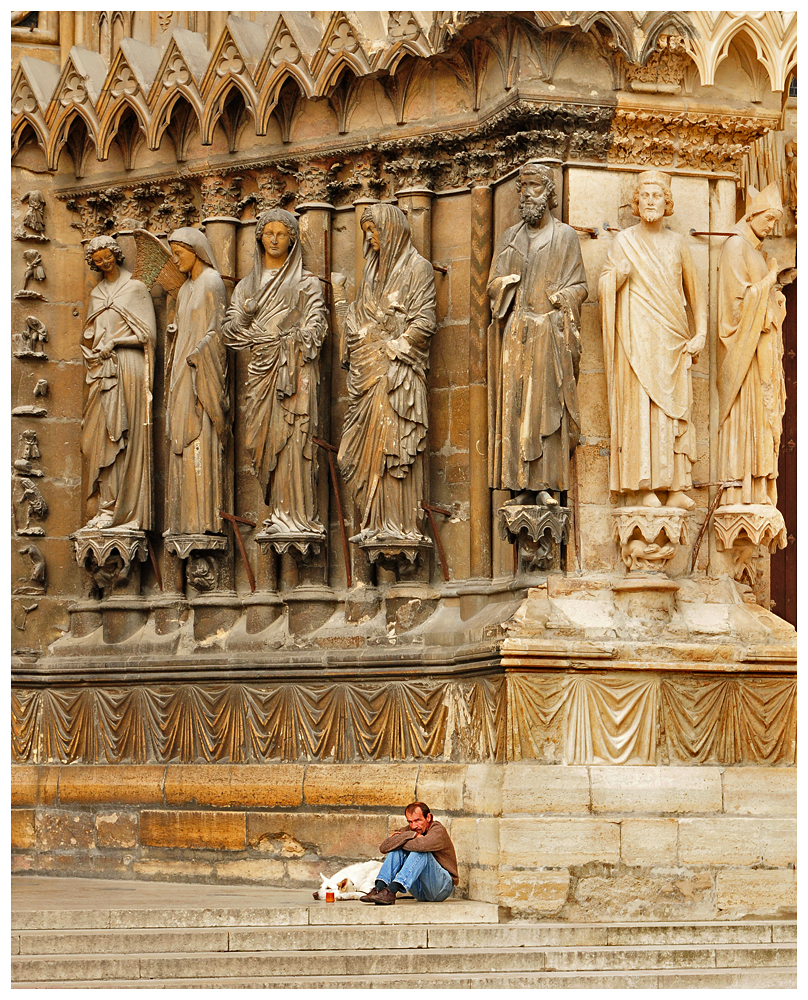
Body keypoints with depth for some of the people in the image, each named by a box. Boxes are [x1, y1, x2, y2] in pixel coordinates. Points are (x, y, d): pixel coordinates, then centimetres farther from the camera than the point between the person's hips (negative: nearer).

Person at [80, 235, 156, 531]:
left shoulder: (136, 288, 3)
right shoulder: (97, 293, 20)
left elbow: (147, 332, -2)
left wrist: (113, 342, -6)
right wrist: (97, 352, 1)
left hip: (128, 365, -5)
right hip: (103, 369, 5)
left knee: (126, 436, -9)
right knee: (102, 436, -3)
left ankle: (123, 510, -11)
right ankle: (108, 508, -3)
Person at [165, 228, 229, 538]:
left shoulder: (212, 283, -6)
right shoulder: (186, 288, 20)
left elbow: (215, 331, -13)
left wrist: (195, 360, -19)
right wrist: (176, 379, 15)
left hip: (202, 372, -9)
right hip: (183, 376, 9)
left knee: (200, 442, -12)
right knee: (182, 443, 4)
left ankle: (205, 519, -14)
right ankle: (185, 520, 4)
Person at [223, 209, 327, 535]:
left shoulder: (307, 284, 7)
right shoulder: (247, 285, 18)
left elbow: (313, 331, -2)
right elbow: (231, 332, 9)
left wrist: (280, 338, -11)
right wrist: (244, 316, -10)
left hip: (293, 370, -4)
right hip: (260, 373, 4)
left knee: (291, 441, -11)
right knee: (264, 442, -1)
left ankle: (296, 514, -12)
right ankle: (279, 514, 1)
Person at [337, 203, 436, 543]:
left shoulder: (417, 267, -1)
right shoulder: (373, 270, 20)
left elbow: (424, 322, -9)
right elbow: (355, 317, 22)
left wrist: (391, 349, -12)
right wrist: (355, 354, 6)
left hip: (398, 370, -7)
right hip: (368, 370, 7)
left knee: (393, 443, -11)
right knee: (370, 447, 1)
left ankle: (400, 524, -12)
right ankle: (376, 524, 1)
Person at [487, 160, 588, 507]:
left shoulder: (565, 236, 8)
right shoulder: (510, 237, 17)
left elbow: (578, 286, 5)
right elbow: (494, 283, 15)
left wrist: (558, 298, -12)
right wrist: (510, 282, -5)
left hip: (550, 332, -3)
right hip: (516, 333, 3)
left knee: (548, 404, -9)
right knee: (515, 406, -4)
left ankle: (547, 484, -11)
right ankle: (522, 484, -4)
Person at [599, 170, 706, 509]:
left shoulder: (677, 243, 14)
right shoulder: (625, 241, 6)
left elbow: (694, 291, 16)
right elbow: (605, 286, 7)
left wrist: (701, 333, 5)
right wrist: (618, 276, -15)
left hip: (674, 340, 3)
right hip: (638, 338, -3)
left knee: (676, 410, -3)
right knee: (641, 407, -11)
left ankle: (676, 488, -4)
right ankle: (647, 487, -13)